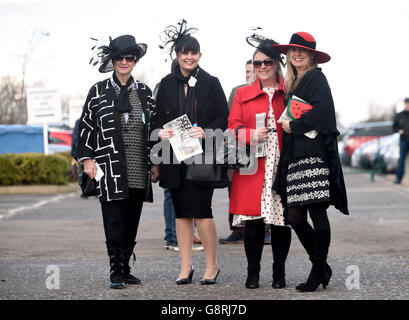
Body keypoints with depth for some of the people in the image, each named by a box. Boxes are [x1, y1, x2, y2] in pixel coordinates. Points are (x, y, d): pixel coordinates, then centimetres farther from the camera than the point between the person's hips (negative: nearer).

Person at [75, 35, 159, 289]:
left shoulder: (144, 92, 12)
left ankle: (125, 269, 16)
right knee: (114, 222, -7)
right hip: (110, 169, -3)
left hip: (139, 171, 3)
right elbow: (87, 125, 4)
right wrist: (87, 158, -3)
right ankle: (116, 272, -1)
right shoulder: (99, 91, 4)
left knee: (132, 223, 6)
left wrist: (156, 163, 10)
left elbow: (154, 127, 14)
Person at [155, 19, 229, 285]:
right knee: (181, 212, 6)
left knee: (201, 211, -9)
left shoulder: (211, 83, 3)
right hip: (175, 157, 3)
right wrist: (161, 132, -9)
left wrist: (206, 132, -16)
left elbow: (224, 118, 1)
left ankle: (212, 266, 4)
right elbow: (158, 118, 13)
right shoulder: (167, 85, 10)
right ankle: (186, 267, 13)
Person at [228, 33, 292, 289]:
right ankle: (253, 273, 10)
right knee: (253, 220, -2)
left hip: (282, 164, 0)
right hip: (253, 167, 0)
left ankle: (279, 273, 15)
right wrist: (252, 135, -12)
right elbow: (233, 127, 6)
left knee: (281, 220, 3)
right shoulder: (243, 94, 12)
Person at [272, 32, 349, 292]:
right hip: (295, 157, 8)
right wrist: (287, 125, 8)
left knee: (317, 212, -7)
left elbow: (321, 111, -16)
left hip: (315, 153, -8)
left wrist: (293, 126, -8)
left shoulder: (316, 78, -2)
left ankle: (318, 271, 0)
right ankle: (322, 267, 15)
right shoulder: (292, 84, 23)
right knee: (294, 216, 4)